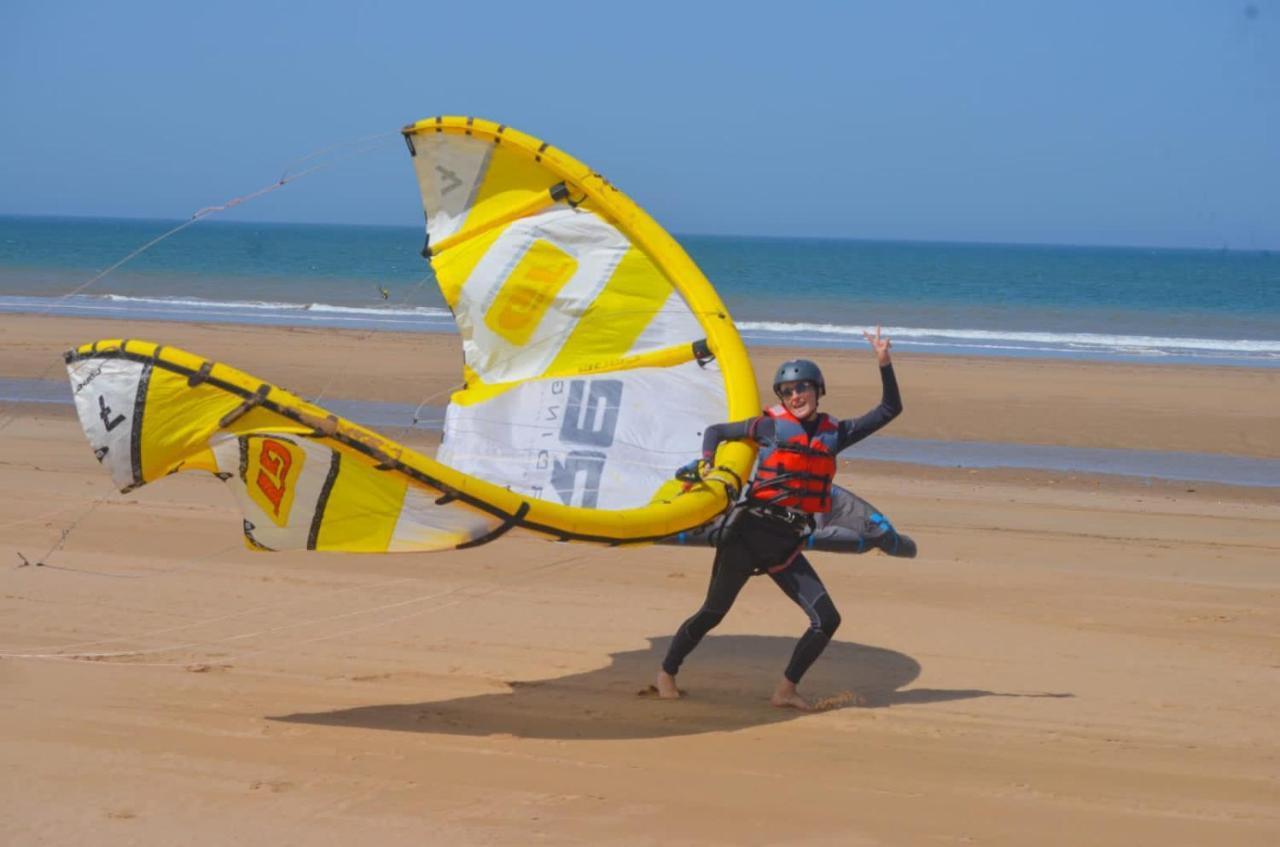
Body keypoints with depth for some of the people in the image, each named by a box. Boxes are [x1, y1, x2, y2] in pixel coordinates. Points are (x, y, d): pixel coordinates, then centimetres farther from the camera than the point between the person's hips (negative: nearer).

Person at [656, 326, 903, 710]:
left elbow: (889, 410, 12)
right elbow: (715, 430, 10)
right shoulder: (771, 425, -1)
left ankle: (786, 690, 7)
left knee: (827, 620, -4)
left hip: (786, 546, 4)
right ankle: (666, 673, 19)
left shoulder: (834, 433, 9)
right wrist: (706, 462, -9)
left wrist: (884, 363, 1)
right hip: (749, 531, -4)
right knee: (713, 613, 2)